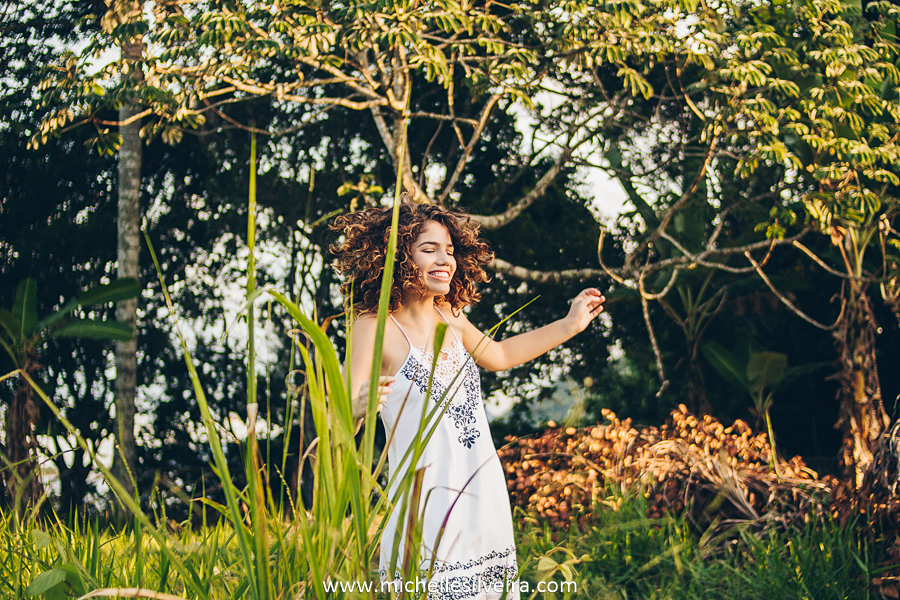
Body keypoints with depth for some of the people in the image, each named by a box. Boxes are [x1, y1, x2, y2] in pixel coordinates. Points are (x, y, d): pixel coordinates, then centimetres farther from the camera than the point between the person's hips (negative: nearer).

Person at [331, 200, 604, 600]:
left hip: (487, 504, 7)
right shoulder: (374, 327, -10)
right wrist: (358, 408, -42)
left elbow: (497, 355, 31)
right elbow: (340, 417, -18)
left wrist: (570, 325, 34)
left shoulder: (450, 315, 11)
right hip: (427, 505, -7)